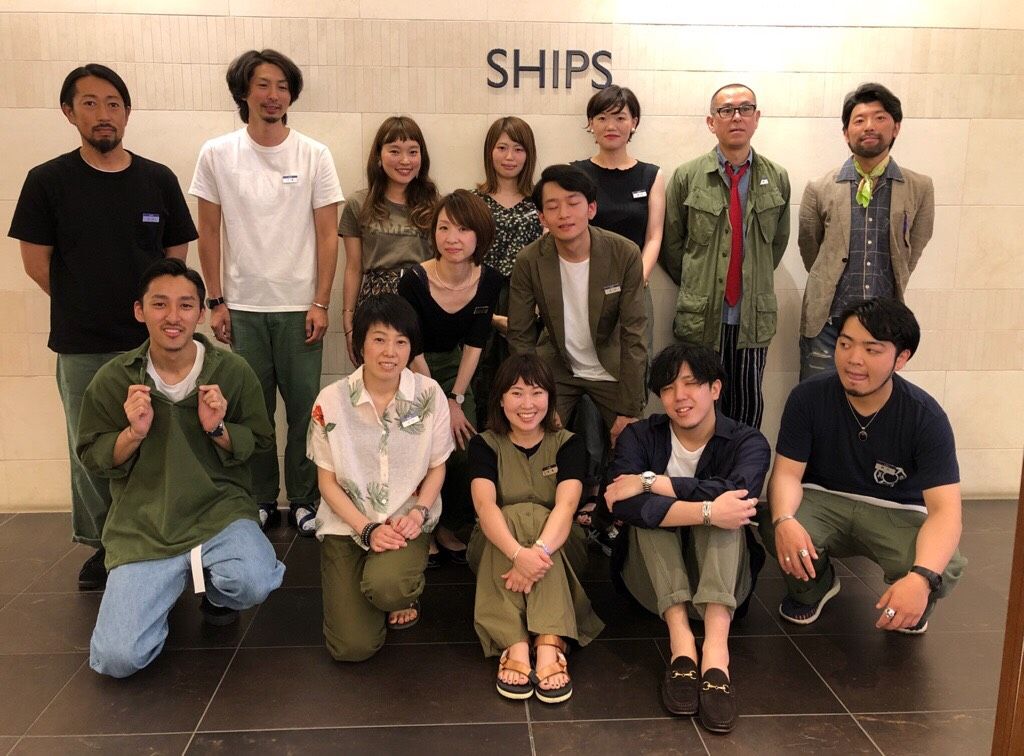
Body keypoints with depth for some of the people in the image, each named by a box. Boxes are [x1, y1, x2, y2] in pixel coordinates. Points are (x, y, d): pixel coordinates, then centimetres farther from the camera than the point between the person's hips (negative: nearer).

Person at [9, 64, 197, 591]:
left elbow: (176, 255, 8)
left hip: (151, 341, 1)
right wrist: (86, 307, 8)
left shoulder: (158, 180, 2)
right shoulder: (47, 181, -2)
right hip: (81, 347, 0)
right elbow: (36, 262, 2)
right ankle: (102, 545, 25)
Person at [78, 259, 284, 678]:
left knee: (254, 582, -32)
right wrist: (133, 433, -14)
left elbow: (260, 444, 5)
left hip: (219, 510, 0)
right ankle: (165, 586, 21)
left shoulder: (234, 372, -4)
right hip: (142, 526, 1)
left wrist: (218, 429, -16)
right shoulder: (113, 380, -2)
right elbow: (92, 458, 6)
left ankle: (214, 589, 8)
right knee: (116, 659, -13)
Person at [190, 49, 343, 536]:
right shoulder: (217, 155, 2)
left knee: (304, 411, 5)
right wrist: (216, 302, 1)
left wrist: (320, 303, -6)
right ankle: (260, 502, 22)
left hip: (299, 308, -1)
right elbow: (209, 233, 5)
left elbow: (327, 236, 0)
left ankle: (304, 501, 19)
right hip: (242, 308, 1)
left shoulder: (314, 156, 0)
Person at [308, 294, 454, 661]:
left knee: (385, 587, -34)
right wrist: (367, 529, -14)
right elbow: (327, 481, -2)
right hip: (347, 524, 0)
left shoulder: (429, 394, -6)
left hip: (407, 522, 0)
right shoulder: (331, 401, -8)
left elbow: (437, 467, 4)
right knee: (353, 647, -13)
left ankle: (405, 593, 6)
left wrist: (419, 512, -14)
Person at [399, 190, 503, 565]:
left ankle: (451, 529, 14)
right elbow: (414, 351, -16)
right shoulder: (414, 281, -23)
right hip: (412, 375, -3)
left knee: (466, 450, -8)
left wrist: (455, 400, -10)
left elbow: (474, 344, -6)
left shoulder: (490, 281, -12)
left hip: (455, 370, 3)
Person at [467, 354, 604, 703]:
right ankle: (515, 647, -44)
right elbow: (485, 506, -24)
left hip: (561, 551, 0)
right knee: (515, 515, -31)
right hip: (495, 552, 0)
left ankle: (549, 646, -46)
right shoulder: (485, 445, -5)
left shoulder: (567, 444, -4)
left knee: (532, 516, -31)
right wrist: (518, 553, -44)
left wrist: (538, 550, -44)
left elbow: (566, 506, -23)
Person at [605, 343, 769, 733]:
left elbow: (738, 492, -29)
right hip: (653, 578, 1)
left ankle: (716, 647, -45)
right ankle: (680, 637, -40)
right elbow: (624, 504, -25)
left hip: (722, 576, -1)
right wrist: (706, 511, -36)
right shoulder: (639, 436, -3)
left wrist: (649, 482, -25)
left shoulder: (747, 442, -4)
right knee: (646, 511, -25)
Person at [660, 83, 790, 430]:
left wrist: (756, 284, 11)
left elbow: (778, 241, 16)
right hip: (700, 316, -1)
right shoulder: (686, 177, 0)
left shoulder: (777, 179, 5)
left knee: (749, 403, 9)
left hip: (754, 317, 2)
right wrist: (695, 287, 6)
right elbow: (671, 243, 6)